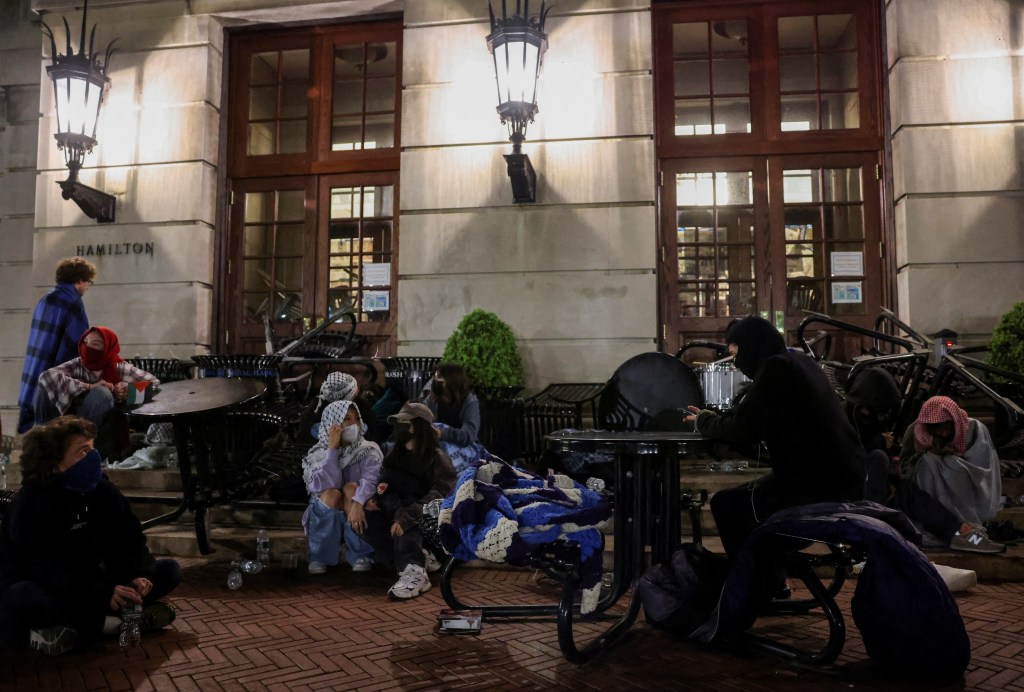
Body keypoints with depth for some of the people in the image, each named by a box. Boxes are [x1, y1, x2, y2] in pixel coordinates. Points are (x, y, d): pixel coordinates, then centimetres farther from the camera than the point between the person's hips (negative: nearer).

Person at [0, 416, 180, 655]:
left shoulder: (103, 491, -3)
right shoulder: (29, 506, -20)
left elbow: (129, 540, -4)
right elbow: (43, 569, -29)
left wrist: (139, 575, -26)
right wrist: (102, 594, -39)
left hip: (89, 583, 6)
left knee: (168, 571, -9)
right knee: (23, 596, -41)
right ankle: (105, 622, -25)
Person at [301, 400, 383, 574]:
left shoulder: (369, 451, -5)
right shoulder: (318, 454, -4)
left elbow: (371, 481, -24)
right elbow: (327, 486, -22)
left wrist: (357, 503, -42)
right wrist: (332, 448, -23)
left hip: (357, 516, 0)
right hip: (327, 520, 0)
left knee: (351, 488, -26)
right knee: (331, 494, -28)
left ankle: (361, 555, -21)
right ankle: (319, 557, -15)